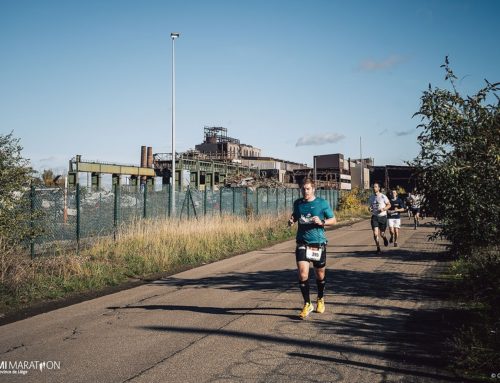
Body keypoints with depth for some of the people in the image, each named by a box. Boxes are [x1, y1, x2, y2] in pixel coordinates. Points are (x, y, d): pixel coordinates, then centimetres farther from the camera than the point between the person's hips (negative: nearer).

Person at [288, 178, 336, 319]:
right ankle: (307, 304, 4)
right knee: (302, 274, -11)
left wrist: (321, 222, -17)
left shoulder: (322, 203, -4)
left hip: (318, 243, -1)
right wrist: (291, 221, -2)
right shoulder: (297, 203, 4)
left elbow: (333, 220, 2)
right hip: (302, 243, 1)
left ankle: (320, 300, 38)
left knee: (320, 274, 13)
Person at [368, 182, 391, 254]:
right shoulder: (371, 197, 5)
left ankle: (384, 238, 42)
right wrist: (369, 209, -7)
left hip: (382, 216, -2)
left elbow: (389, 205, 0)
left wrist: (383, 209, -17)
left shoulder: (383, 196, -7)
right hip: (374, 217, 2)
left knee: (382, 234, 4)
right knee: (375, 234, -10)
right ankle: (378, 248, 3)